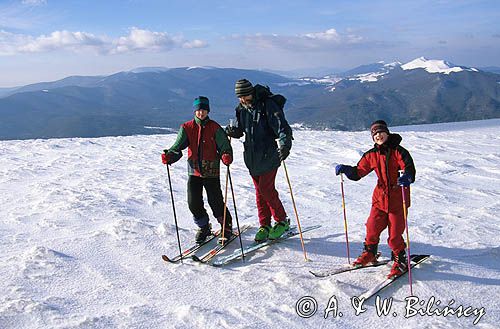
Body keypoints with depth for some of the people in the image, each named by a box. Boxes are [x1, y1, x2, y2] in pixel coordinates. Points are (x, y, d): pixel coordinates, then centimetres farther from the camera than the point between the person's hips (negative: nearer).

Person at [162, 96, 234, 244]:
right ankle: (204, 227, 25)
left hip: (211, 172, -2)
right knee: (193, 202, 0)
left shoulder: (214, 128, -2)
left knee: (216, 202, -2)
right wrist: (169, 156, -22)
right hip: (194, 171, 3)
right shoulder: (187, 128, 4)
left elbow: (224, 145, -7)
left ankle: (226, 227, 21)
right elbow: (178, 146, -2)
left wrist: (226, 156, -29)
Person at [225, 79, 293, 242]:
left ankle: (282, 221, 10)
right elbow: (239, 130, 19)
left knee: (266, 189, -8)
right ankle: (265, 226, 18)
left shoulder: (268, 105, -12)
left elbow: (282, 127, -18)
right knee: (259, 191, 9)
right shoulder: (241, 109, 8)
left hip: (268, 156, -6)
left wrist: (284, 145, -34)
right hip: (252, 156, 6)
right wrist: (232, 131, -5)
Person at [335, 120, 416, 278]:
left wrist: (407, 177, -42)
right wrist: (345, 169, -9)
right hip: (380, 198, 4)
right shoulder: (371, 155, 6)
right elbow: (358, 172, 9)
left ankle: (400, 260, 22)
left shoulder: (398, 151, -8)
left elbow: (409, 168, -20)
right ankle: (369, 253, 31)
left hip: (398, 199, -4)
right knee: (372, 228, 7)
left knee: (395, 234, 0)